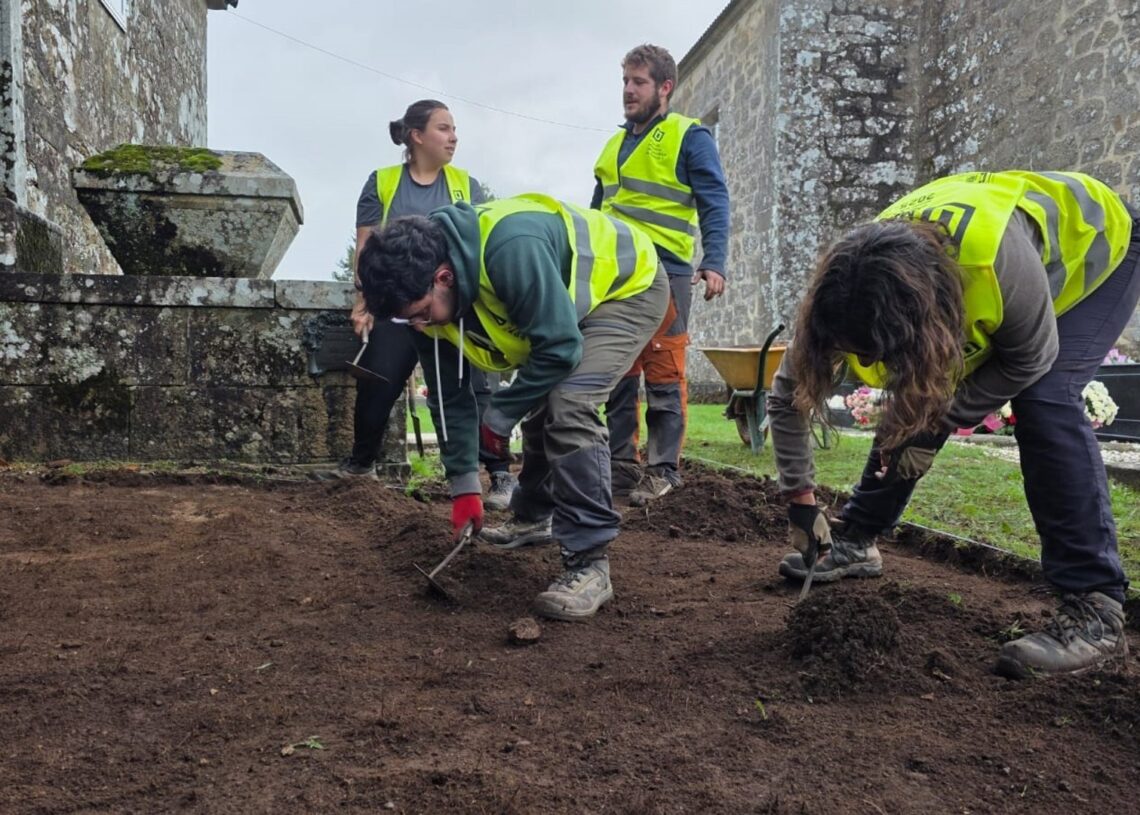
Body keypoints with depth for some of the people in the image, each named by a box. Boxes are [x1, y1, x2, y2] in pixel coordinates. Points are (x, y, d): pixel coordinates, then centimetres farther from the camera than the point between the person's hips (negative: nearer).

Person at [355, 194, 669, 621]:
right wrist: (463, 483, -3)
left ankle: (589, 562, -19)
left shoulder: (511, 250, -41)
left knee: (568, 403, -25)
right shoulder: (430, 300, -13)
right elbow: (449, 396, -4)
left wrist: (500, 414, -21)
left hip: (630, 286, -8)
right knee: (539, 405, 14)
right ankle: (534, 517, 37)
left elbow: (560, 347, -34)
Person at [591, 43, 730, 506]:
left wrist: (714, 263, -18)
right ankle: (620, 463, 16)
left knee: (664, 376, -3)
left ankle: (663, 470, 5)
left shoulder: (689, 137, 2)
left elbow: (714, 206, -5)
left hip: (663, 274, -6)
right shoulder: (615, 143, 21)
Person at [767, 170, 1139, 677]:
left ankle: (1096, 609, -20)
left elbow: (1031, 360, -26)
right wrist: (799, 498, -21)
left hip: (1093, 247, -4)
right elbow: (788, 395, -20)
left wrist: (937, 421, -26)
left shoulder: (998, 260, -46)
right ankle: (856, 542, 14)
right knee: (908, 412, -4)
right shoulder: (855, 289, -30)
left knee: (1044, 401, -27)